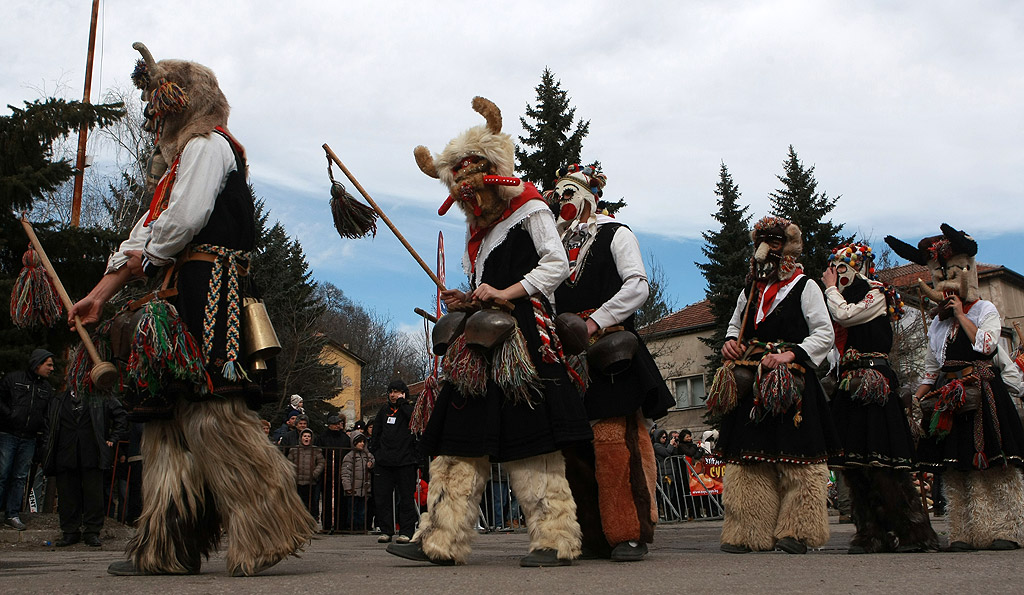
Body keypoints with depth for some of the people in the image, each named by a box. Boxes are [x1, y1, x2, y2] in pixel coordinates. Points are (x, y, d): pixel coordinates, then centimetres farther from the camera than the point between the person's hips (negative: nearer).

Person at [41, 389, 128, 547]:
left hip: (91, 455, -2)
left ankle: (92, 532, 6)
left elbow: (121, 416, 9)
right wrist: (48, 444, 8)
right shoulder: (58, 400, 14)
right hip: (65, 456, 3)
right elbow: (48, 424, 20)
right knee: (67, 494, 4)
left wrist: (112, 439, 4)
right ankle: (70, 532, 15)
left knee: (94, 493, -2)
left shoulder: (101, 398, 6)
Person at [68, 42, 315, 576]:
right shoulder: (179, 161, 29)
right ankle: (164, 547, 8)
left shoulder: (208, 144, -1)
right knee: (168, 416, 5)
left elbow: (185, 220, -15)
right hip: (179, 302, 10)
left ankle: (267, 528, -14)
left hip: (207, 293, -10)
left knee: (210, 412, -16)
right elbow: (144, 234, 25)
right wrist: (102, 292, 19)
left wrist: (146, 260, 1)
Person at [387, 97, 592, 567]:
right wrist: (465, 302, 7)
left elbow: (557, 265, -9)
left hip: (523, 338, -8)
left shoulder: (530, 210, 2)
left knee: (530, 442, -11)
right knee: (463, 438, 2)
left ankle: (555, 540, -7)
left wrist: (503, 294, -13)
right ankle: (441, 539, 3)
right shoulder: (478, 232, 24)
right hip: (482, 339, 8)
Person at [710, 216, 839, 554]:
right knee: (748, 458, 0)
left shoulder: (805, 287, 5)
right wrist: (730, 344, 8)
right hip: (751, 387, 5)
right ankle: (747, 532, 3)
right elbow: (735, 327, 31)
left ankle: (796, 531, -1)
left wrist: (790, 355, -15)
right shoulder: (749, 291, 21)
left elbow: (824, 334, -2)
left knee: (794, 457, -7)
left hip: (790, 386, -5)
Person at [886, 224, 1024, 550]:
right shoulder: (937, 322, 19)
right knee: (955, 468, 0)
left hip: (983, 395, -5)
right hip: (950, 399, 5)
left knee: (991, 463, -8)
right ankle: (965, 533, 3)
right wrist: (915, 400, 12)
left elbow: (984, 344, -15)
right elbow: (931, 368, 21)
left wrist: (960, 314, -8)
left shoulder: (985, 309, 5)